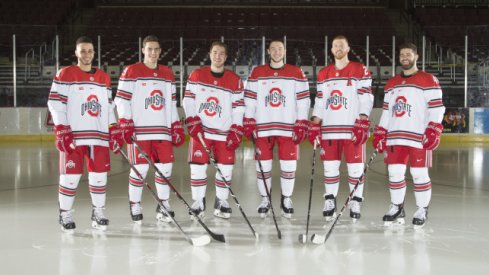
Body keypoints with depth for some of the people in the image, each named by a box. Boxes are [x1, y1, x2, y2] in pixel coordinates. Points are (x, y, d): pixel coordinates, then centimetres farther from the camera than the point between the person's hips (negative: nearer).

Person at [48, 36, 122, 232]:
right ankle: (65, 214, 14)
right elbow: (55, 104, -5)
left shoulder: (104, 78, 14)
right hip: (73, 136, -4)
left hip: (99, 136, 4)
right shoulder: (65, 75, 0)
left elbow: (108, 107, 18)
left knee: (99, 175, 5)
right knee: (70, 176, -1)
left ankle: (98, 212, 19)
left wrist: (114, 131, 10)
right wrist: (62, 131, -12)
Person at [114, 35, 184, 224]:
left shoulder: (168, 74, 15)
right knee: (140, 168, -4)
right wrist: (126, 125, -12)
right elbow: (121, 100, -4)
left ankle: (164, 205, 16)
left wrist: (177, 127, 14)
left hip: (163, 130, 5)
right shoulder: (131, 72, -1)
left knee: (165, 167, 4)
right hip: (139, 131, -5)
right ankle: (134, 206, 11)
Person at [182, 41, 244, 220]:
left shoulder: (235, 81, 1)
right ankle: (198, 203, 12)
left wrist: (235, 132, -6)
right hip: (200, 131, 0)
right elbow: (188, 101, 1)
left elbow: (238, 109, 1)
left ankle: (221, 202, 19)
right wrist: (192, 123, -9)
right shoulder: (196, 76, 2)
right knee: (197, 167, -2)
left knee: (226, 168, 2)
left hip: (224, 133, 1)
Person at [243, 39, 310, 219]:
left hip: (288, 128, 0)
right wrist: (249, 124, -1)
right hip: (263, 128, 1)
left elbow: (303, 101, 3)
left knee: (288, 166, 1)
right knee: (263, 166, 4)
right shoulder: (257, 73, 6)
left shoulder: (296, 73, 4)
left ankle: (286, 200, 18)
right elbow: (249, 100, 6)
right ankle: (264, 200, 19)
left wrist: (301, 125, -4)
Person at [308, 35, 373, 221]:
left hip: (352, 128, -3)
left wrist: (362, 125, -14)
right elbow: (319, 102, 16)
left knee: (355, 167, 0)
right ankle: (330, 203, 14)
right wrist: (314, 126, 7)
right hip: (329, 129, 4)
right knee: (330, 167, 5)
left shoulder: (360, 71, 1)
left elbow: (366, 100, -5)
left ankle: (355, 203, 9)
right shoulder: (323, 74, 14)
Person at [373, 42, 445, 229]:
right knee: (395, 172, 5)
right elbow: (386, 110, 19)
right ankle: (397, 208, 20)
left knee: (419, 174, -1)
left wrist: (433, 130, -17)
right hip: (396, 136, 5)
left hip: (419, 137, -5)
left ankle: (422, 210, 13)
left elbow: (436, 107, -7)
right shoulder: (391, 83, 17)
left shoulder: (428, 81, -1)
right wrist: (380, 133, 13)